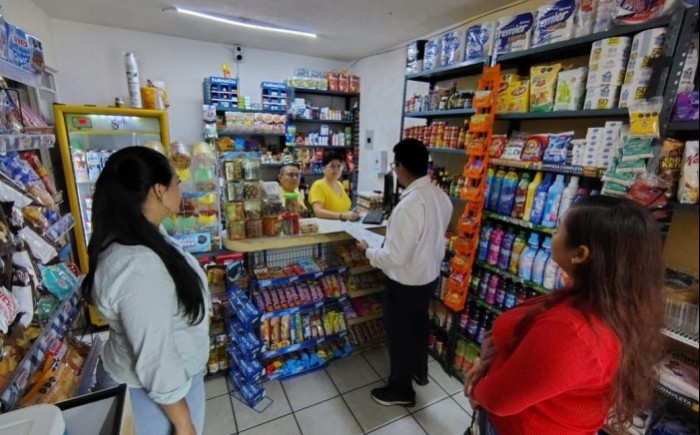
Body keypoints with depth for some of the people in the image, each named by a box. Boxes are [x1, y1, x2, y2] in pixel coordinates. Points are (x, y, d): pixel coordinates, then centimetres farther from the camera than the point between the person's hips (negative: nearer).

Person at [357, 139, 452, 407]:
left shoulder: (409, 205, -32)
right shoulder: (441, 197, -4)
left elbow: (395, 258, -30)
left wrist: (367, 251, -12)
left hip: (406, 283, -8)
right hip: (430, 275, 8)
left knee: (399, 333, 14)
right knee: (419, 324, 28)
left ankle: (401, 390, 36)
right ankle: (419, 371, 51)